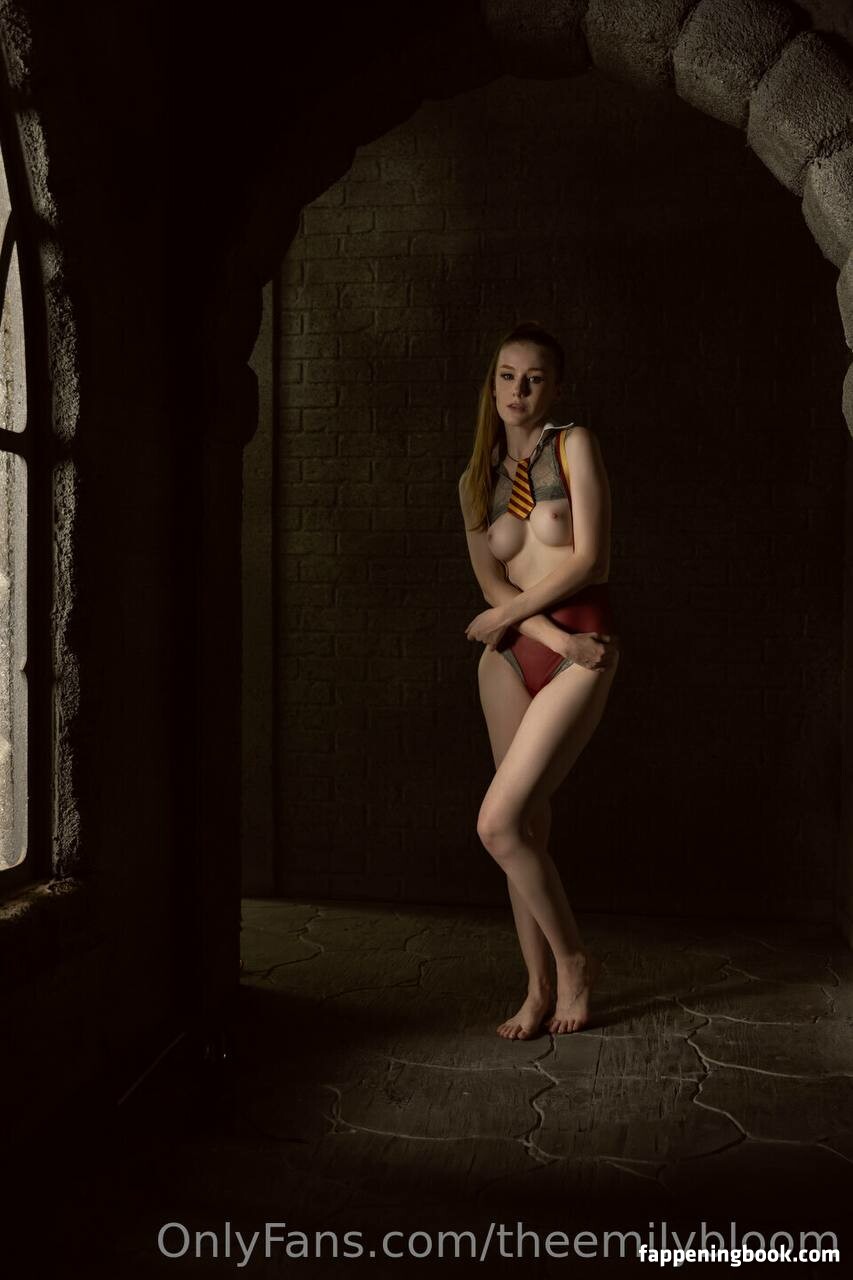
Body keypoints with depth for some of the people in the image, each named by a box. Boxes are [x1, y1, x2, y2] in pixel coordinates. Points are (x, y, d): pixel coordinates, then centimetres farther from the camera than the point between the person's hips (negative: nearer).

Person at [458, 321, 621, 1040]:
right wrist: (557, 637, -12)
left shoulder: (575, 446, 0)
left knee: (499, 825, -13)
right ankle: (541, 990, 17)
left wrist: (502, 617, -4)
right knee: (528, 827, 5)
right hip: (510, 656, 5)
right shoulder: (477, 480, 13)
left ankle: (574, 960, 9)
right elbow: (492, 581, 3)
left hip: (581, 647, -5)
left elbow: (589, 558, -10)